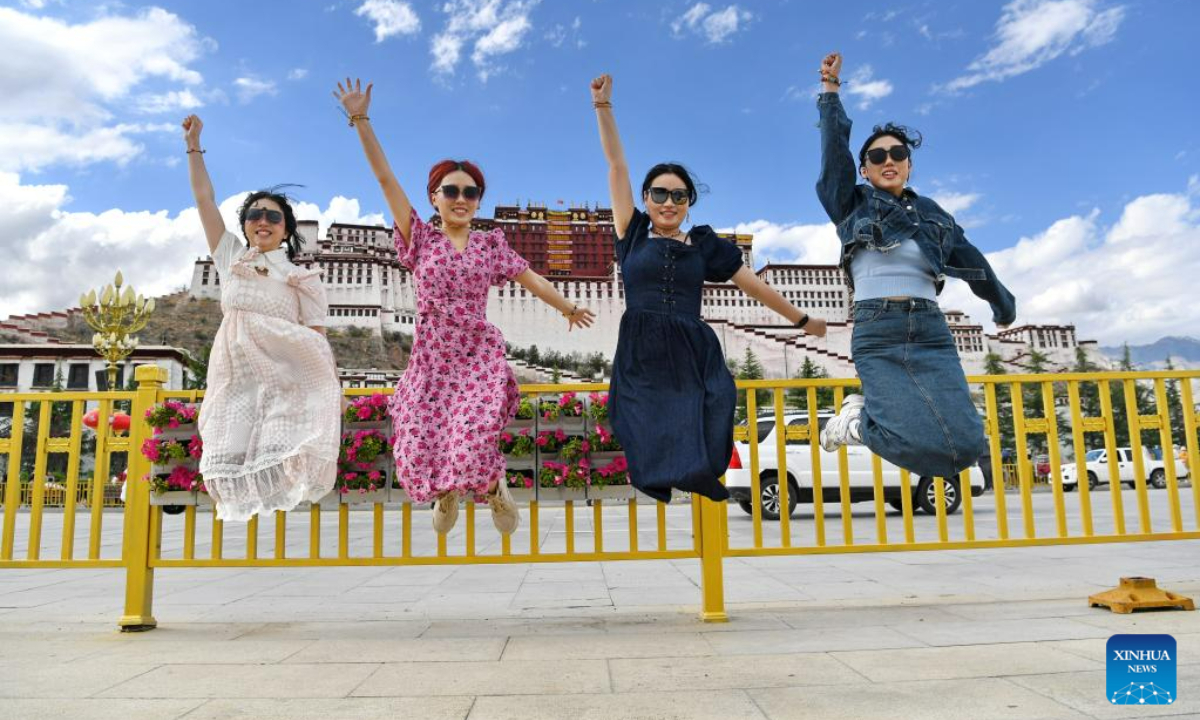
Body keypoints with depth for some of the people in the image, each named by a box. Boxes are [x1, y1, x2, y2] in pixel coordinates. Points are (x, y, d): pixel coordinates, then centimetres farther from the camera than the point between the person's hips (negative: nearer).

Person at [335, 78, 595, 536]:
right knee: (420, 452, -5)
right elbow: (385, 178, -2)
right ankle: (445, 494, 31)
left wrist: (569, 309, 25)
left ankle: (494, 488, 14)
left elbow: (533, 280, 16)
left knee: (472, 442, -20)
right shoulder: (420, 239, 3)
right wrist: (360, 119, -6)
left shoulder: (491, 244, 6)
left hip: (479, 356, -1)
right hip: (430, 359, 1)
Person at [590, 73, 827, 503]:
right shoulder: (633, 236, 11)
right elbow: (617, 165, 10)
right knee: (654, 476, -4)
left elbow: (753, 284, 20)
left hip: (694, 362, 1)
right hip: (641, 364, -1)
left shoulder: (703, 243, 14)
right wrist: (603, 104, 9)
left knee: (699, 473, -10)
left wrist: (802, 320, 27)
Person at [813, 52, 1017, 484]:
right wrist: (830, 89, 3)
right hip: (877, 336, -4)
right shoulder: (853, 205, 11)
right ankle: (859, 420, 8)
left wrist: (1003, 304, 40)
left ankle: (869, 417, 11)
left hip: (931, 333, 4)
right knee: (928, 445, -23)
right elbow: (834, 148, 2)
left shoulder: (931, 213, 21)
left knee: (966, 445, -15)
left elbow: (969, 259, 30)